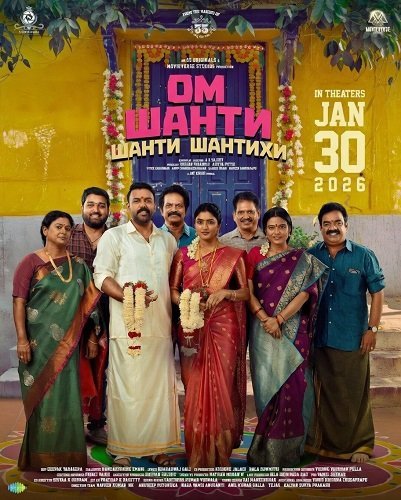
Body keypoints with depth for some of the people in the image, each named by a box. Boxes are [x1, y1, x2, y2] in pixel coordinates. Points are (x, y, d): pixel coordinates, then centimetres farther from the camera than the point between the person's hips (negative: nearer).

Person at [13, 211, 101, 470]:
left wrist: (91, 336, 7)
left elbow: (87, 303, 9)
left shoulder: (78, 265, 8)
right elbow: (19, 301, -7)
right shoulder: (31, 262, -2)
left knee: (67, 396, 6)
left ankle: (66, 455, 21)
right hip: (39, 341, -3)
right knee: (41, 395, 5)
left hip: (67, 343, 3)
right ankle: (41, 456, 20)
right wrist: (22, 339, -14)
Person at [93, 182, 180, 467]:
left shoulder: (168, 240, 16)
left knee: (160, 386, 6)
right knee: (126, 386, 0)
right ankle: (122, 449, 12)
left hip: (160, 325, 4)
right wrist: (128, 296, -20)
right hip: (127, 327, -4)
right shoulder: (113, 236, 3)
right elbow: (102, 276, -4)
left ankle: (156, 446, 18)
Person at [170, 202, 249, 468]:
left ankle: (219, 451, 13)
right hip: (192, 326, 2)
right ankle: (197, 453, 18)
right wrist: (186, 302, -10)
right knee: (194, 386, 3)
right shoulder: (183, 254, 10)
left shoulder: (233, 255, 4)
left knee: (221, 386, -1)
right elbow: (172, 289, 9)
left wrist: (225, 292, -14)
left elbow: (246, 292, 3)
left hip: (224, 327, -2)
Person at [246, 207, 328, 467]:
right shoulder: (255, 255, 6)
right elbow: (248, 292, 0)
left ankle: (287, 448, 14)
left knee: (291, 384, -1)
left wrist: (279, 318, -16)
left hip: (293, 330, -1)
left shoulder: (303, 260, 4)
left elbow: (303, 294, -6)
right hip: (263, 330, 1)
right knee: (267, 384, 4)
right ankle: (266, 449, 18)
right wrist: (265, 318, -14)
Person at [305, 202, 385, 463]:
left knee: (354, 393, 6)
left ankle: (359, 444, 23)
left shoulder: (364, 255, -2)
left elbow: (377, 292, 1)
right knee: (323, 391, 12)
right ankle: (324, 441, 28)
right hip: (318, 338, 2)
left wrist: (372, 329, -5)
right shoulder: (311, 256, 4)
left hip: (353, 338, -2)